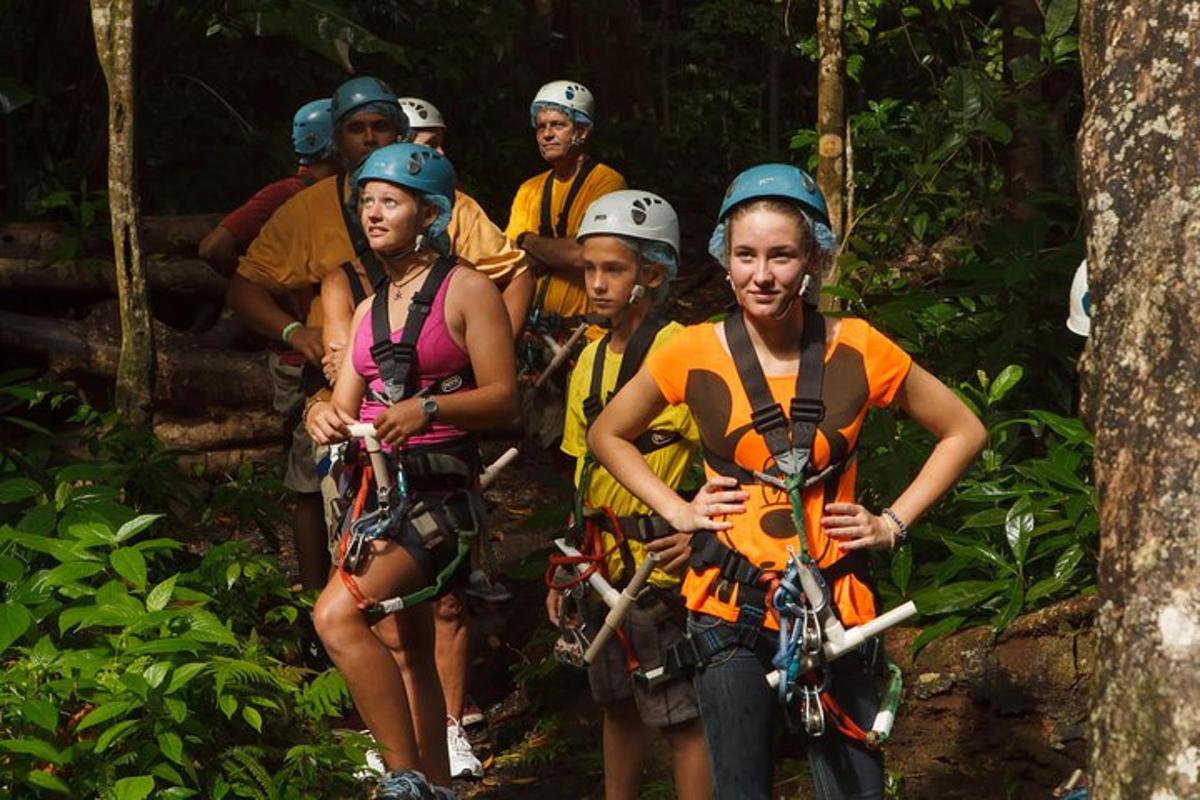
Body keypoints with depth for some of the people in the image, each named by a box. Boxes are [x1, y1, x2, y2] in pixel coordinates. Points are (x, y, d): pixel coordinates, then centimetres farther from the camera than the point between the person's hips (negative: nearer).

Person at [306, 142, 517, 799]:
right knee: (403, 652, 10)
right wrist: (322, 414, -10)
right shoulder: (370, 308, 18)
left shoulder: (466, 289, -3)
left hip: (439, 492, -8)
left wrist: (426, 408, -26)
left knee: (338, 615, -24)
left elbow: (502, 397, -10)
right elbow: (347, 405, 14)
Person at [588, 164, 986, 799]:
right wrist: (676, 510, 3)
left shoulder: (856, 350, -5)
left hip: (833, 604, 0)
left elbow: (962, 432, 8)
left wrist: (893, 522, 2)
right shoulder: (694, 354, -3)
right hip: (730, 609, 0)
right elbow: (608, 435, 13)